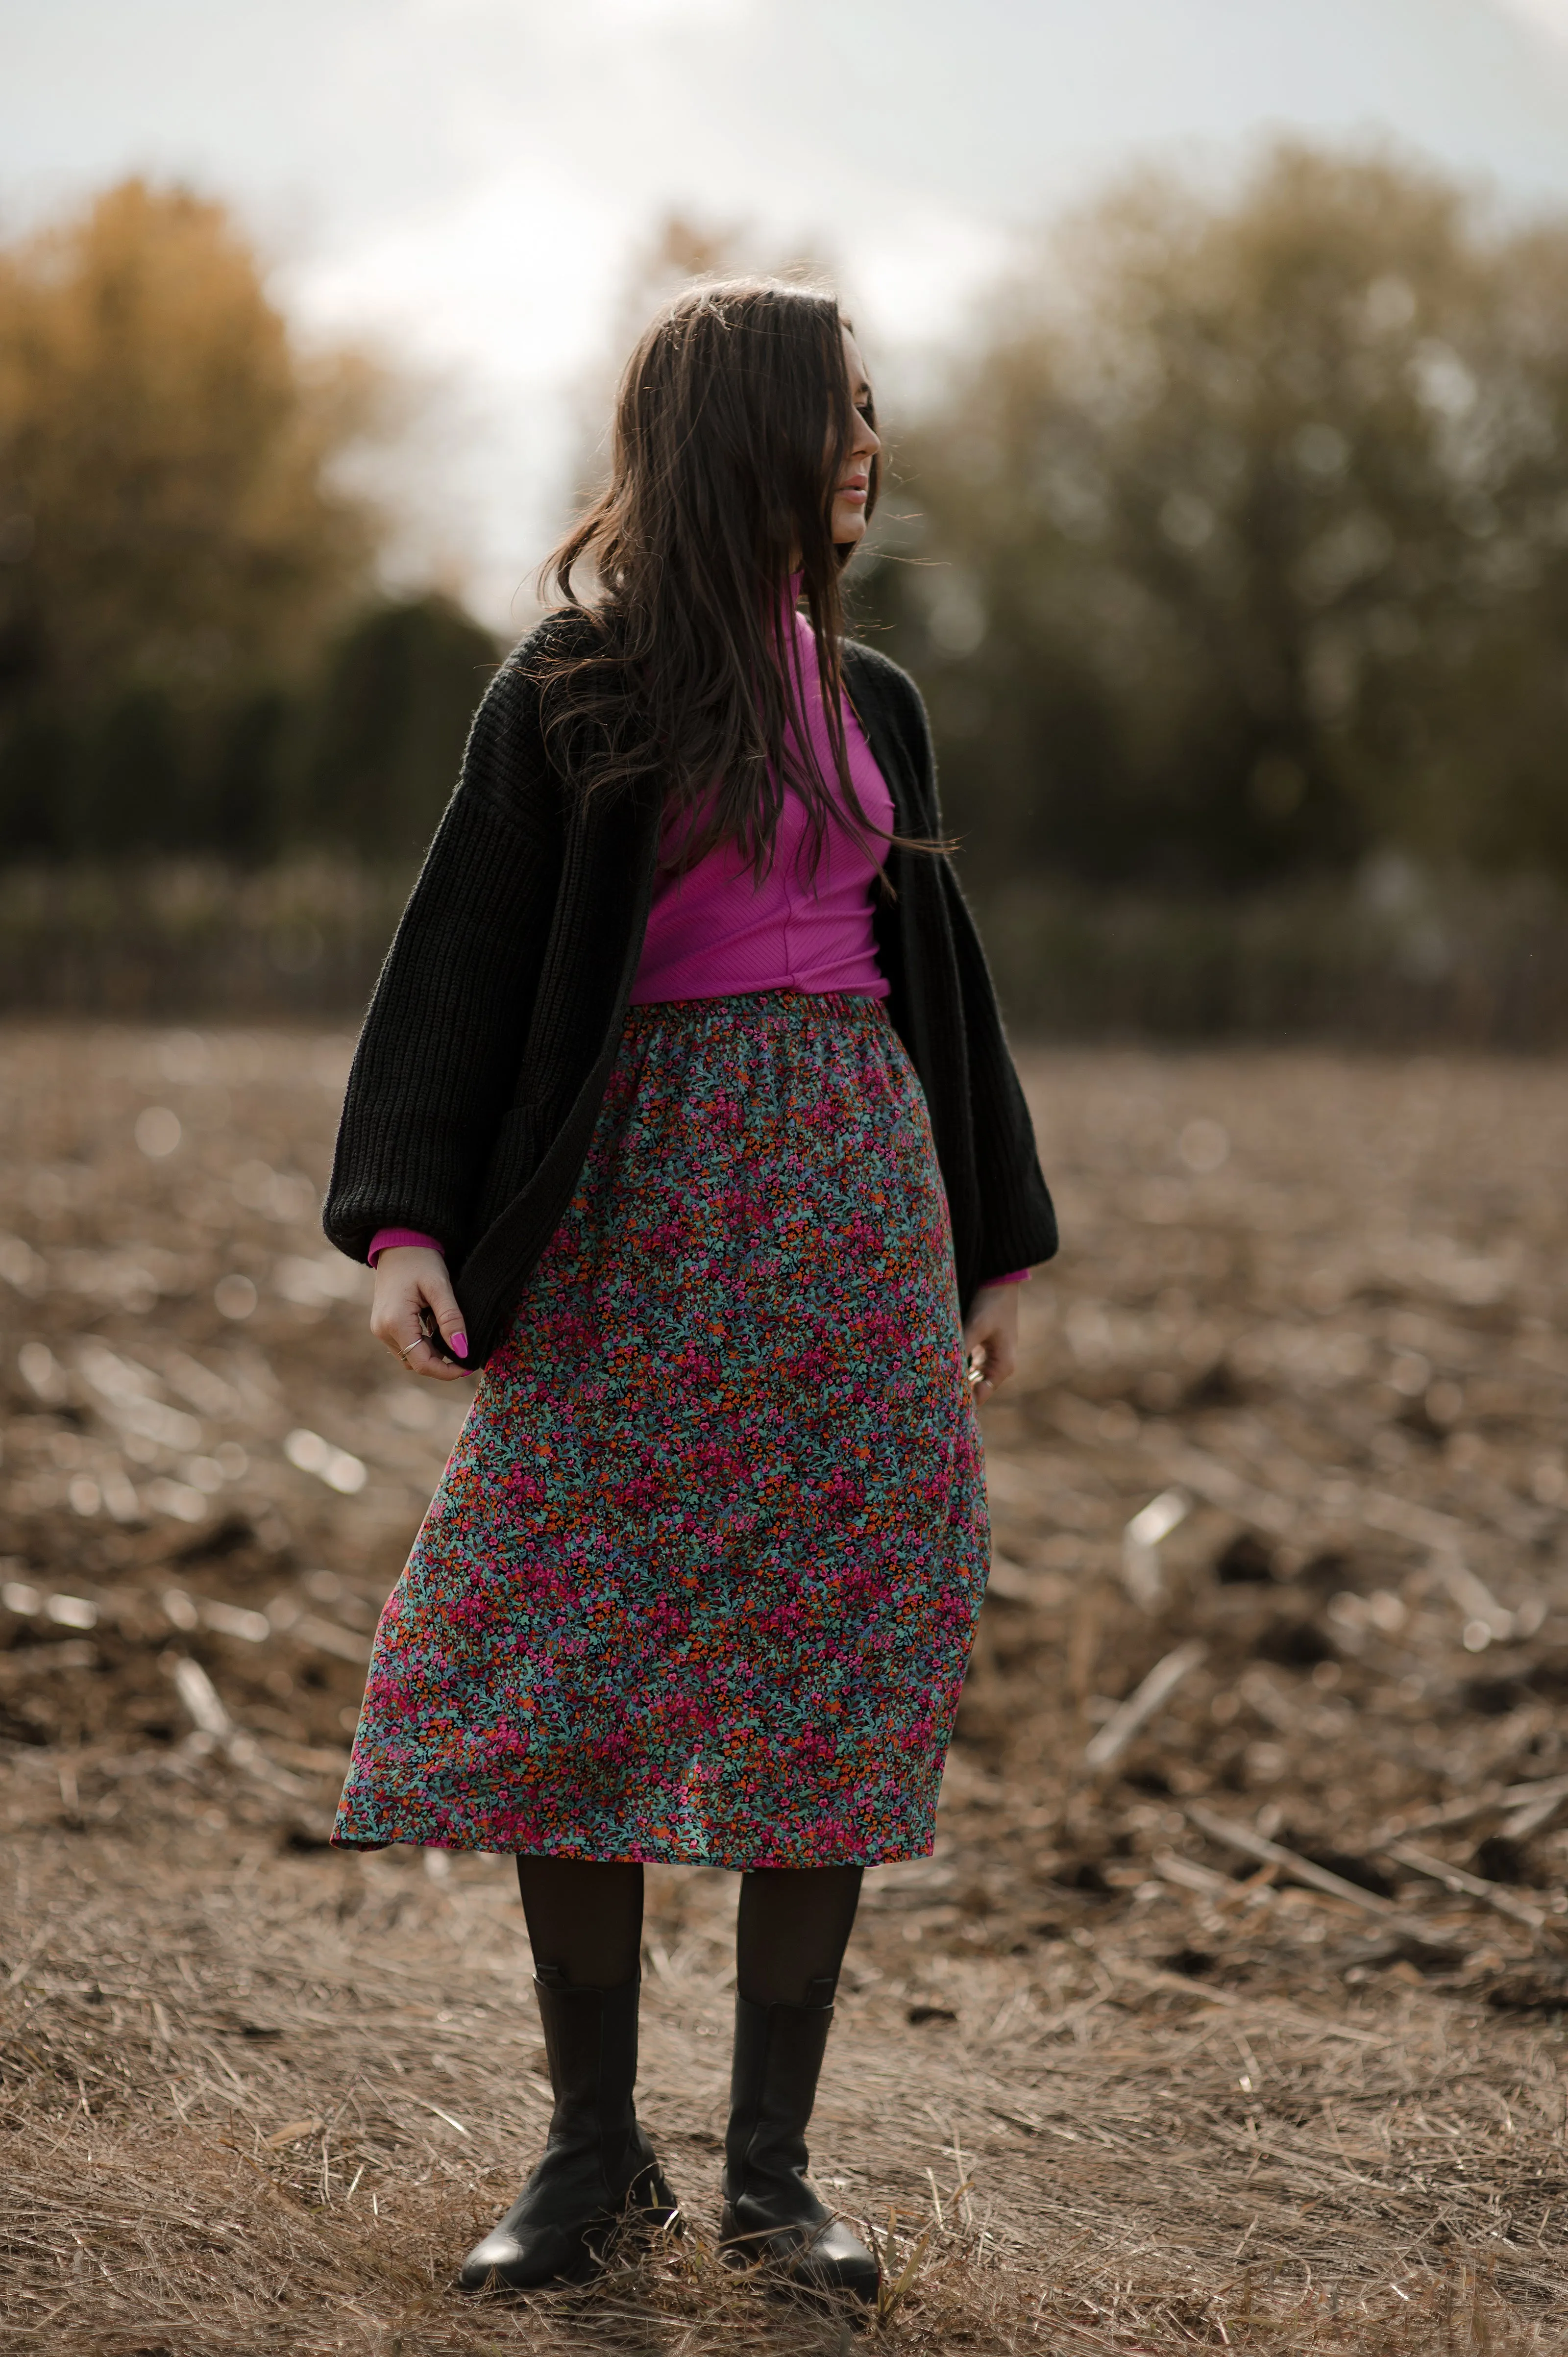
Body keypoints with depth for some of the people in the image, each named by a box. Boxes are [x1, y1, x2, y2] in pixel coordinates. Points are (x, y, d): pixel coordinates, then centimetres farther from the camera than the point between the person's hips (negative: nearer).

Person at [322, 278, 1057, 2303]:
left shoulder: (865, 698, 14)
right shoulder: (575, 687, -2)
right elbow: (463, 955, -6)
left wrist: (994, 1243, 19)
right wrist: (404, 1224, -17)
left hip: (853, 1210, 4)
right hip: (639, 1219, -4)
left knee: (834, 1682, 1)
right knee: (558, 1681, -4)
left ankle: (772, 2168, 9)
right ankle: (593, 2152, 10)